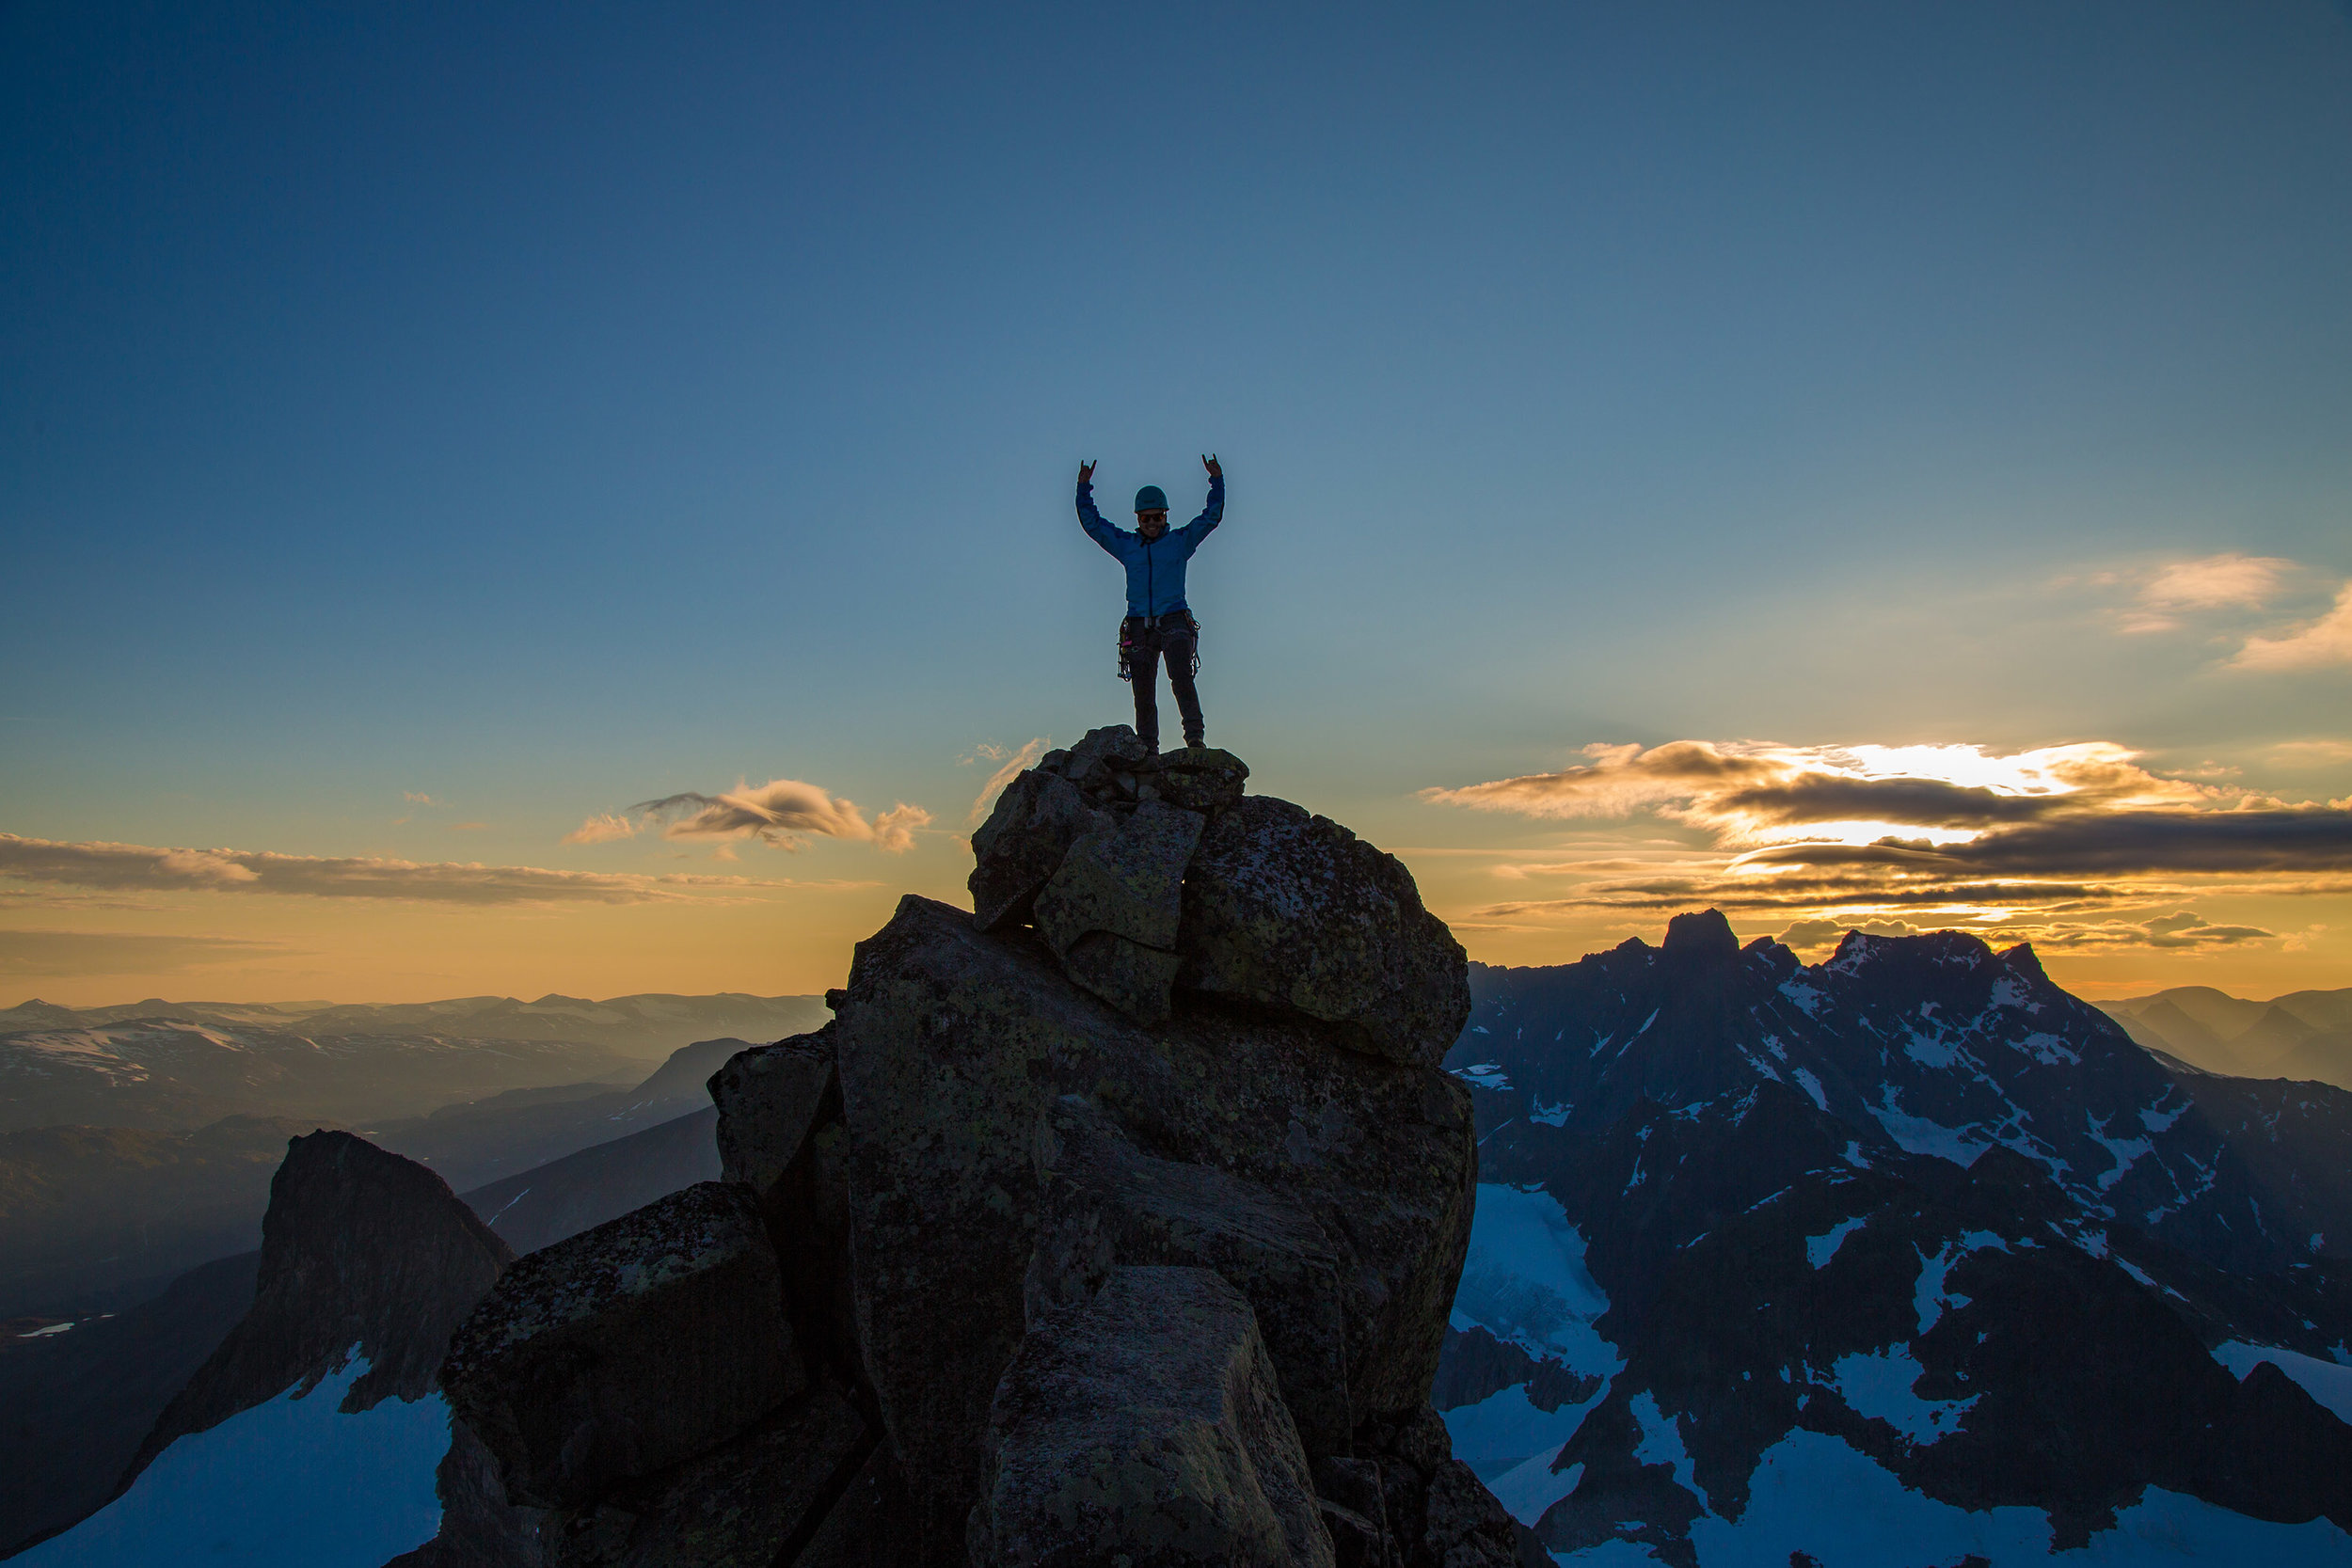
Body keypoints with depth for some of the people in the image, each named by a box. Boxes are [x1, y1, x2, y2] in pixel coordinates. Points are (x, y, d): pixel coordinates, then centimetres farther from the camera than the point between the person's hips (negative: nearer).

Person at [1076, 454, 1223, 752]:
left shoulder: (1180, 541, 12)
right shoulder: (1126, 544, 17)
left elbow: (1212, 517, 8)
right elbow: (1092, 523, 19)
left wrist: (1217, 482, -2)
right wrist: (1084, 489, 12)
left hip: (1174, 621, -2)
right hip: (1139, 626, 3)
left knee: (1181, 678, -21)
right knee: (1143, 691, 0)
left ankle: (1195, 737, -22)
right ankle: (1147, 748, 5)